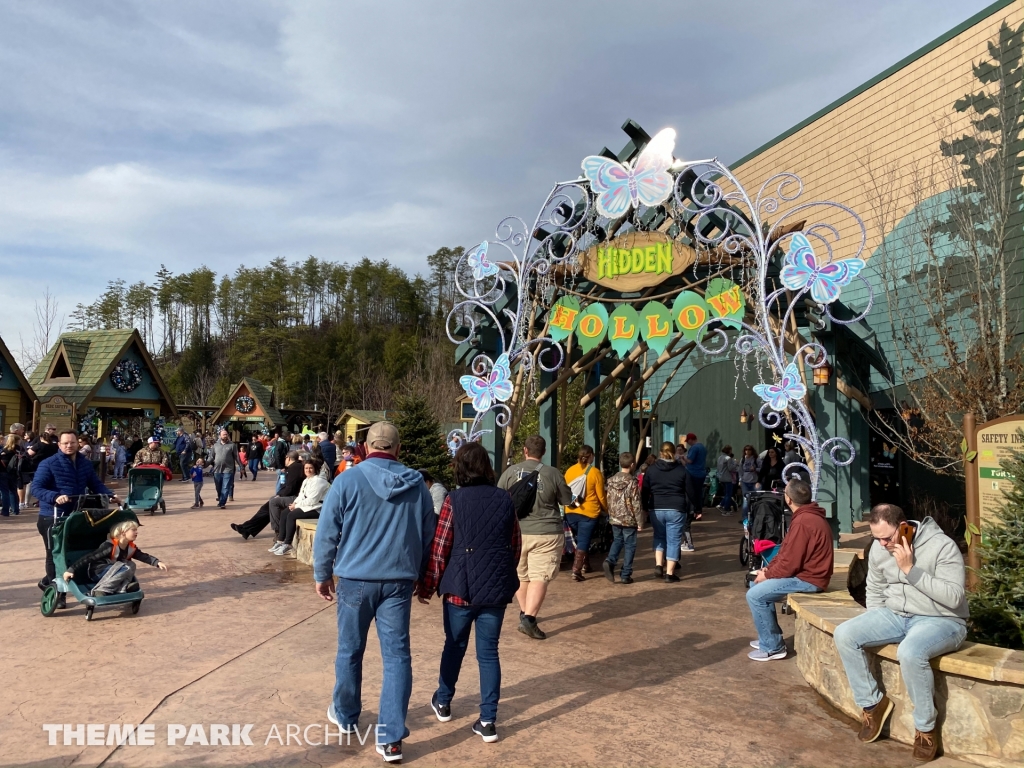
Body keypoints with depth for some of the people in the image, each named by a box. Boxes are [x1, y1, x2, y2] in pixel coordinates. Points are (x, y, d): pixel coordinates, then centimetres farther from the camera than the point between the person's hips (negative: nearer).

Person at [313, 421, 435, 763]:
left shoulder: (349, 479, -8)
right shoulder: (417, 484, 1)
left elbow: (327, 532, -5)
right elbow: (429, 536, 9)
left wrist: (322, 574, 8)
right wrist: (422, 576, 22)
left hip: (356, 578, -1)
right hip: (399, 581, 2)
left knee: (350, 651, 16)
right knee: (397, 655, 5)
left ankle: (346, 716, 35)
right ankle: (391, 737, 5)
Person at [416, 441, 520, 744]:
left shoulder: (454, 500, -9)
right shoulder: (505, 500, 1)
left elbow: (439, 548, -8)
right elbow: (516, 545, 8)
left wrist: (427, 586, 2)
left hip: (461, 586, -2)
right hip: (496, 587, 2)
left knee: (454, 645, 17)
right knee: (489, 652, 9)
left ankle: (443, 702, 36)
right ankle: (488, 721, 10)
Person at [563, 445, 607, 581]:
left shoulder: (569, 471, 2)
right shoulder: (595, 472, -9)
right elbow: (600, 495, -6)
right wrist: (606, 509, 10)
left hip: (571, 512, 4)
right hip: (589, 512, -4)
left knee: (579, 539, 22)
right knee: (583, 542, 1)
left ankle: (585, 565, 33)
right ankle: (576, 571, -6)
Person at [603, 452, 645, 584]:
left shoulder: (611, 480, 2)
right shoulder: (632, 482, -14)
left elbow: (608, 500, 9)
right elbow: (636, 505, -14)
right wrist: (640, 522, -7)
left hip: (614, 519, 5)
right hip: (629, 520, -5)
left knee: (617, 540, 21)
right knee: (629, 546, 6)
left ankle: (610, 561, -4)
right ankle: (625, 575, 8)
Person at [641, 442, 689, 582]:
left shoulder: (651, 469, 4)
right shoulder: (682, 470, 0)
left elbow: (645, 491, 6)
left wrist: (645, 508, 16)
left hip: (656, 509, 2)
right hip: (676, 510, -2)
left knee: (659, 537, 21)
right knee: (673, 540, 5)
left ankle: (658, 565, 7)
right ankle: (670, 573, 5)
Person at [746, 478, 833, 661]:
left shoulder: (803, 522, -25)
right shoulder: (808, 515, 9)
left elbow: (790, 563, -24)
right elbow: (786, 550, 14)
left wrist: (767, 575, -9)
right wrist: (769, 568, 4)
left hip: (808, 579, -11)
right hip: (807, 571, 11)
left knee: (755, 595, -13)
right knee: (757, 585, 16)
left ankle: (772, 647, -2)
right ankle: (771, 637, 23)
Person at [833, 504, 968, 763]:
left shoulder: (942, 546, -18)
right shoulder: (878, 548, 0)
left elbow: (954, 598, -24)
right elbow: (874, 591, 15)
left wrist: (911, 570, -27)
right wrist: (873, 628, 5)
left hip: (942, 620, -6)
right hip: (895, 615, 6)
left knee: (910, 652, -37)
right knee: (844, 634, -15)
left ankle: (926, 728, -13)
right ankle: (873, 702, 3)